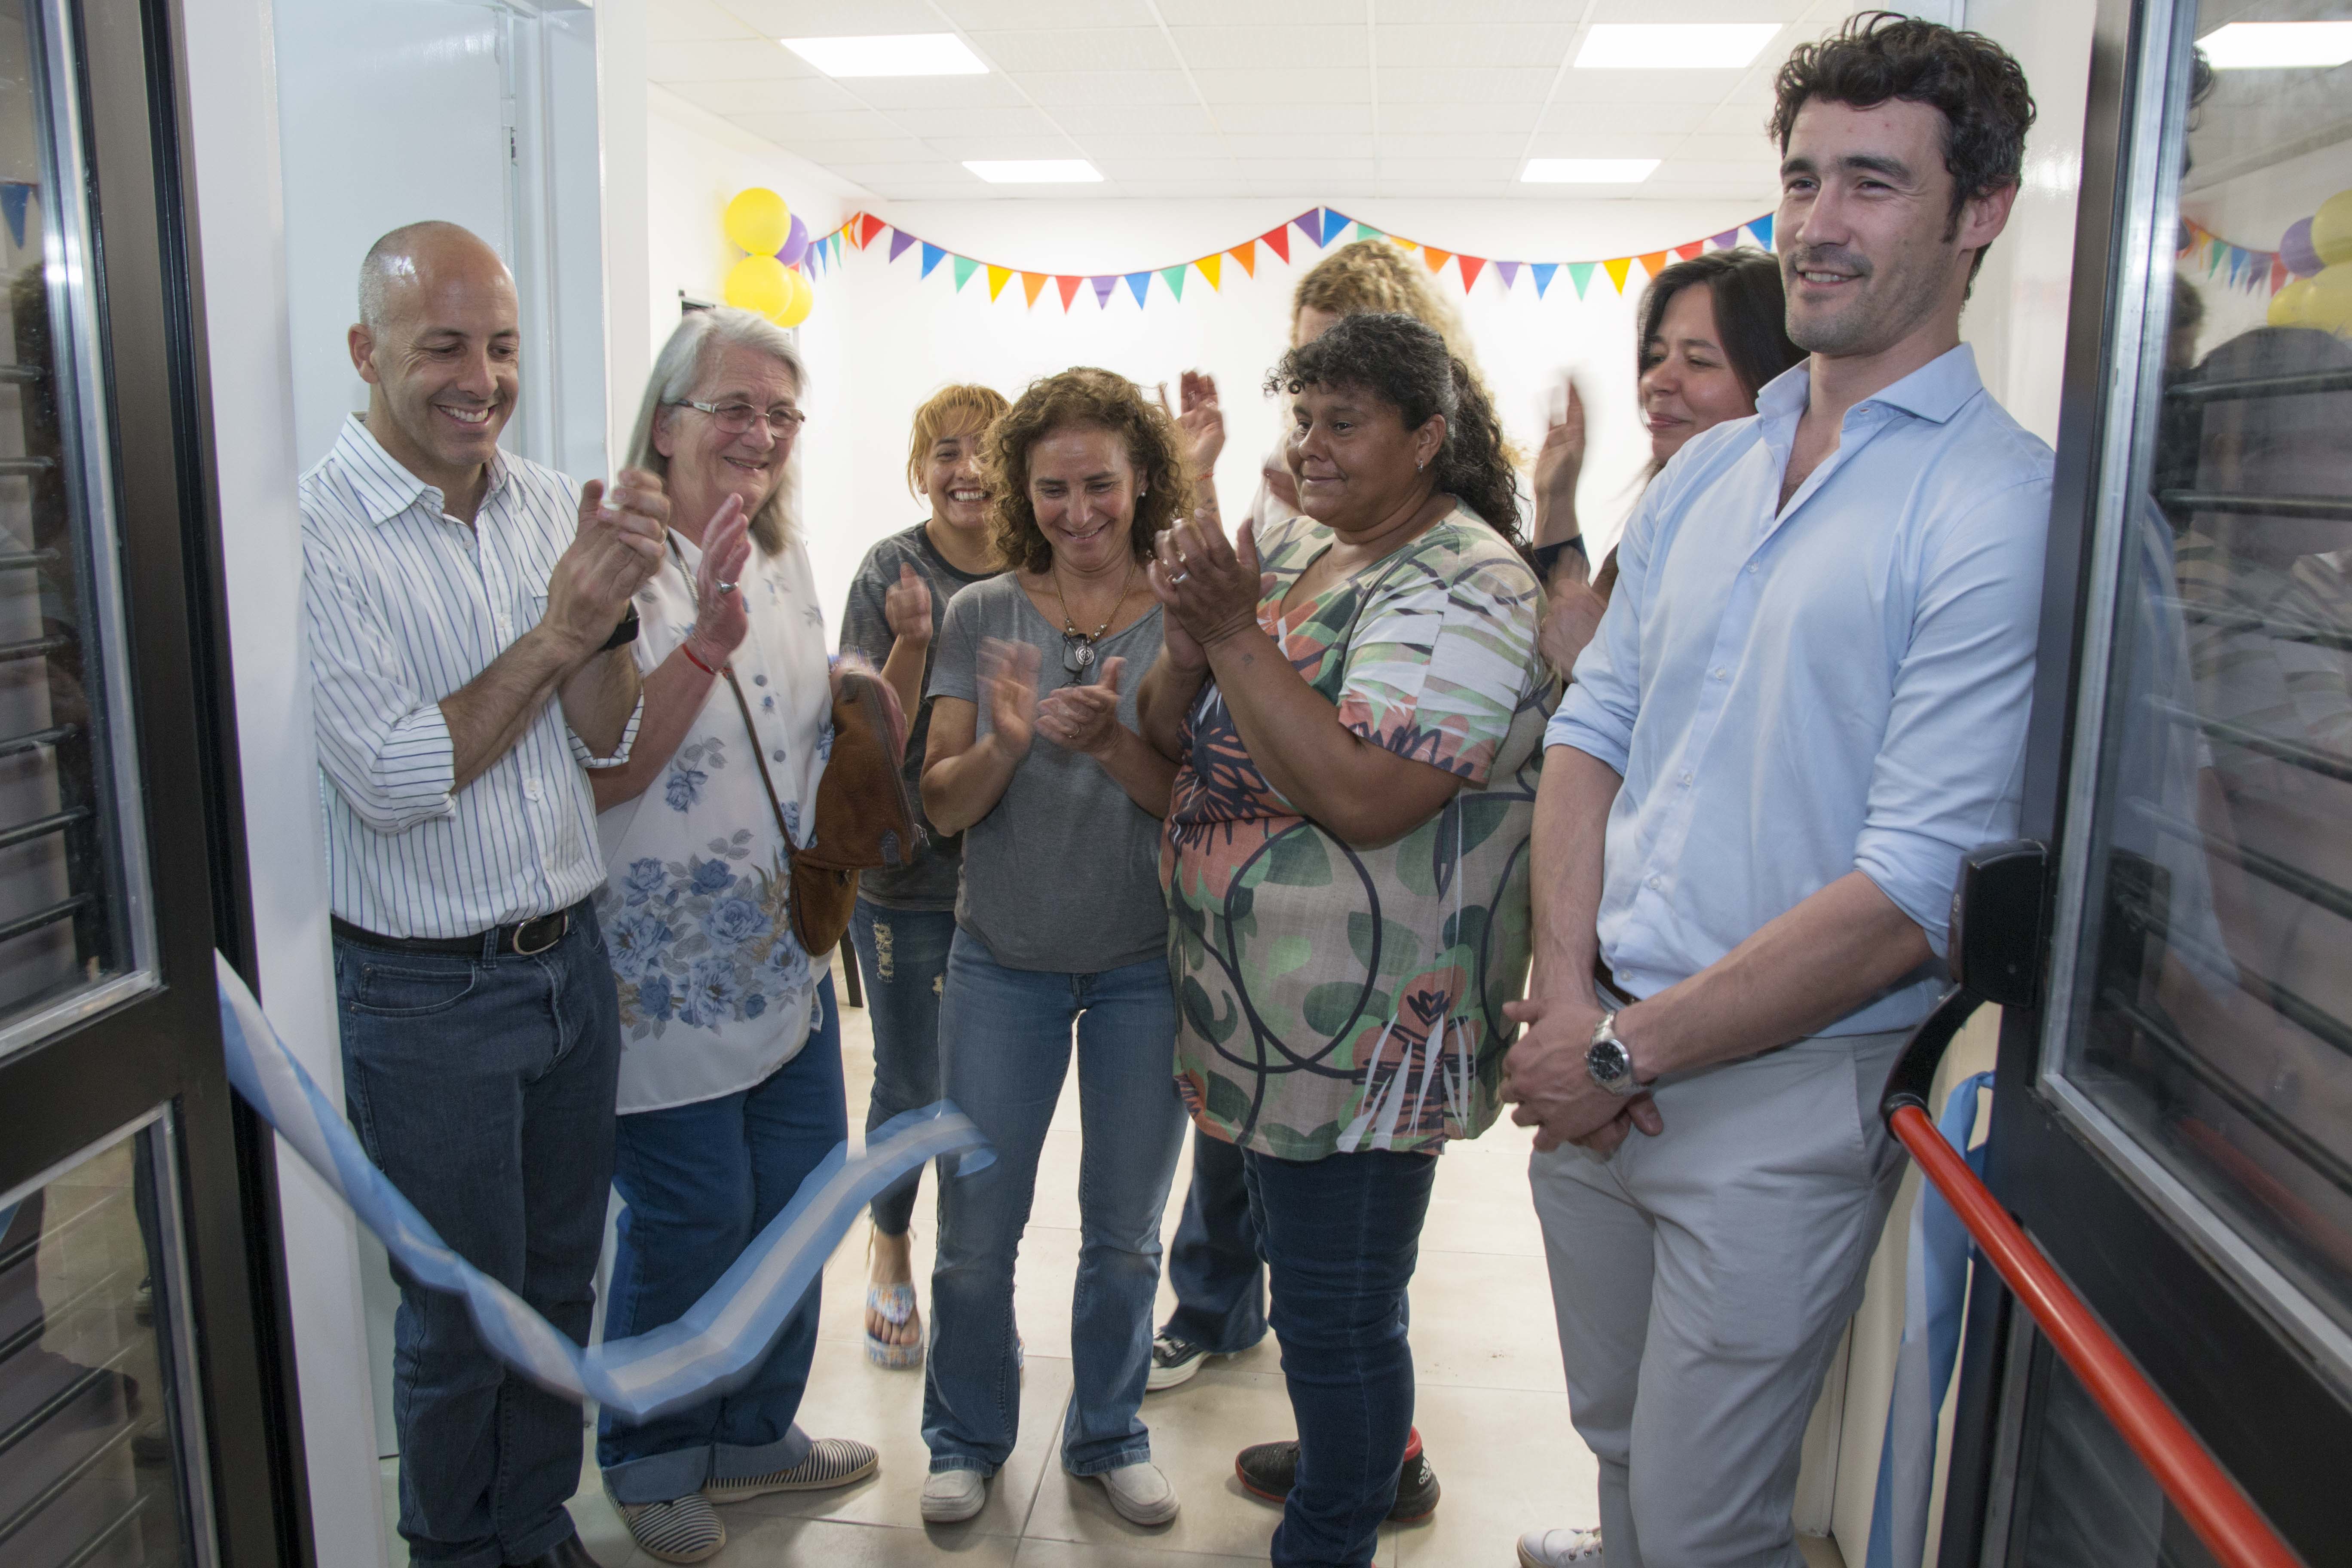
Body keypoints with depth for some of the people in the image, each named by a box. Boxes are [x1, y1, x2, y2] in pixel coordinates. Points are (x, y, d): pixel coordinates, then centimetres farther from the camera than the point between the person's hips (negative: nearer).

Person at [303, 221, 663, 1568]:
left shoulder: (552, 501, 0)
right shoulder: (314, 530, -16)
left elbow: (605, 741, -1)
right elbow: (391, 781, -21)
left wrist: (614, 606, -18)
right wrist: (555, 631, -23)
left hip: (573, 957, 5)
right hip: (428, 993, -5)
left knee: (563, 1282, 20)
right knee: (465, 1316, 13)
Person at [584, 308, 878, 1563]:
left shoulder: (786, 560, 9)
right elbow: (599, 775, -24)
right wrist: (707, 641, -32)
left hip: (785, 959, 8)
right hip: (666, 972, -7)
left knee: (796, 1203, 16)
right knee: (689, 1224, 4)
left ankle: (757, 1431, 38)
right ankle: (651, 1460, 31)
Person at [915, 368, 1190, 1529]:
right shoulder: (980, 616, -2)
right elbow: (944, 807, -4)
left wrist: (1114, 744, -27)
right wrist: (1002, 744, -25)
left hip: (1144, 965, 0)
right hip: (1003, 961, 1)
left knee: (1125, 1235, 14)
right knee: (975, 1235, 8)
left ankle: (1108, 1434, 37)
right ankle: (968, 1436, 33)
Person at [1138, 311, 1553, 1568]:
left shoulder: (1462, 587, -16)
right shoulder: (1292, 552, 10)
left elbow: (1361, 798, -28)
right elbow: (1173, 738, 8)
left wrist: (1237, 632, -25)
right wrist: (1189, 631, -12)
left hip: (1361, 1026, -9)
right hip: (1268, 1007, 9)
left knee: (1336, 1306, 5)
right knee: (1302, 1259, 26)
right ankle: (1363, 1454, 49)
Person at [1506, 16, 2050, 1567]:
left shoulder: (2003, 508, -14)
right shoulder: (1701, 476, 8)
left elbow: (1910, 896, -19)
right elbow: (1591, 733, 7)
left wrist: (1627, 1050, -15)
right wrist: (1566, 988, -7)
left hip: (1782, 1097, -6)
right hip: (1597, 1061, 6)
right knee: (1619, 1442, 24)